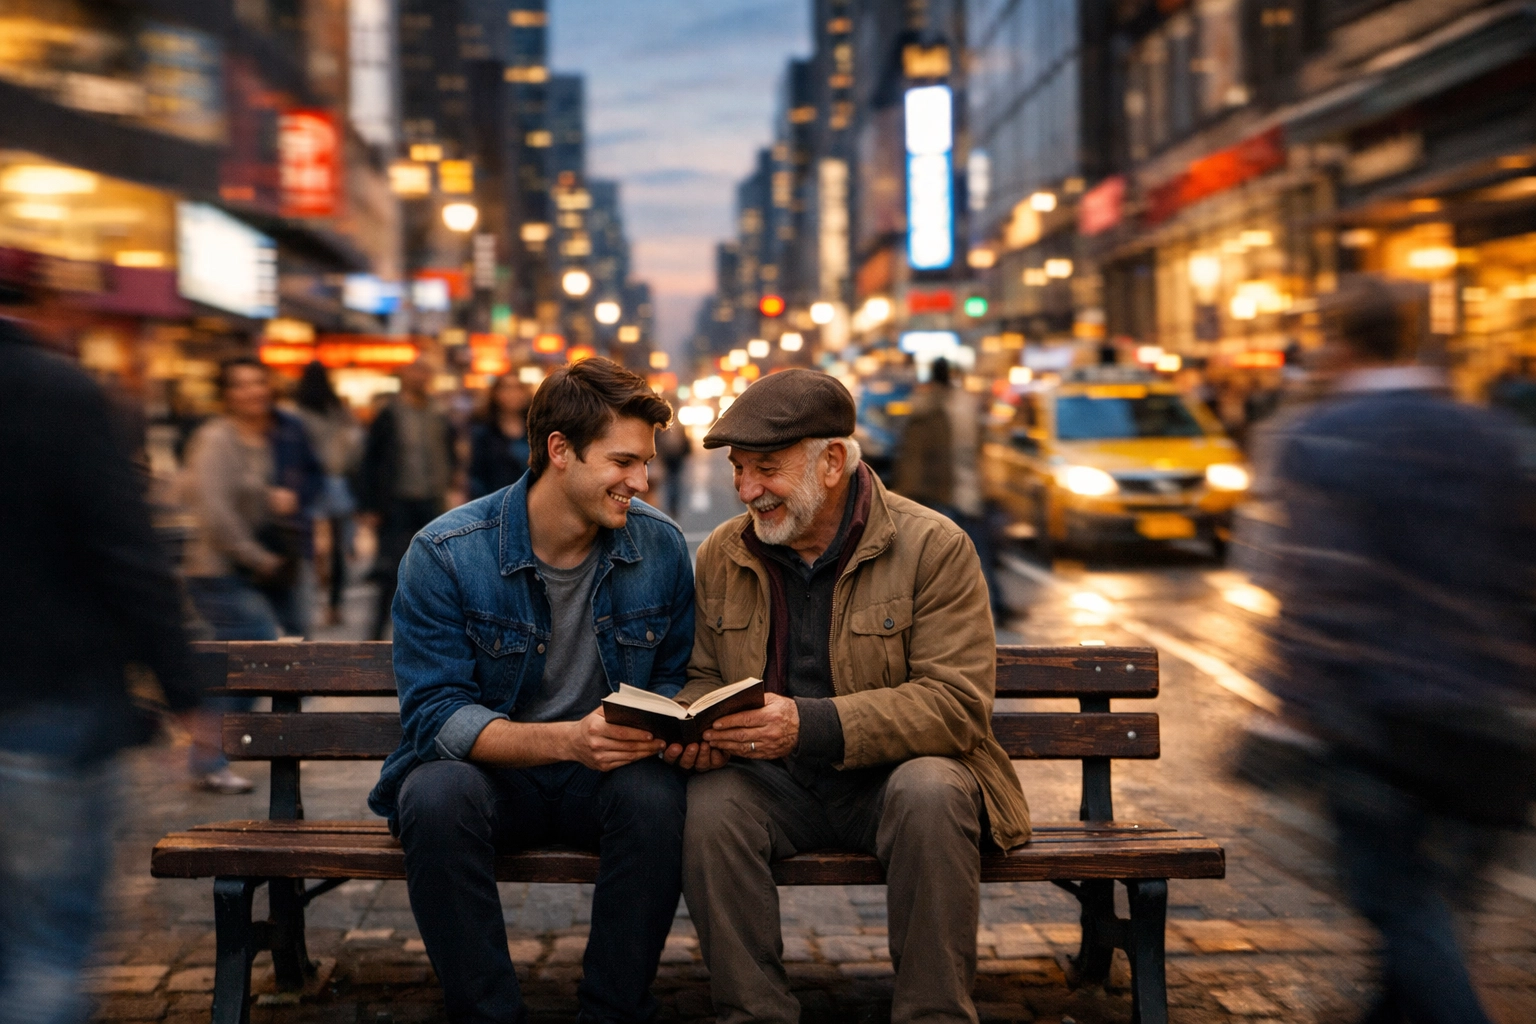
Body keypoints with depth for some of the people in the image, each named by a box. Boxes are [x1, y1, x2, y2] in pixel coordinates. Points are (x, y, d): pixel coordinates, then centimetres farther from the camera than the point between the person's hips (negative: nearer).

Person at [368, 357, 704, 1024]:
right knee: (438, 795, -35)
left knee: (654, 794, -31)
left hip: (600, 776, 2)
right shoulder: (445, 554, -13)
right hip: (486, 771, -2)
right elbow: (434, 713, -17)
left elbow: (671, 676, 10)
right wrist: (567, 739, -32)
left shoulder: (660, 548, -2)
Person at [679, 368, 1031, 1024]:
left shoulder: (933, 547, -8)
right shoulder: (722, 555, 8)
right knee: (710, 803, -28)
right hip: (776, 783, 3)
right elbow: (702, 676, 17)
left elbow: (957, 703, -16)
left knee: (930, 791, -36)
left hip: (896, 776, -3)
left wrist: (811, 725, -28)